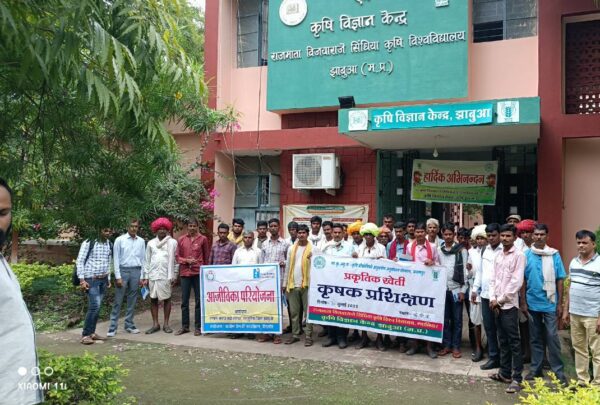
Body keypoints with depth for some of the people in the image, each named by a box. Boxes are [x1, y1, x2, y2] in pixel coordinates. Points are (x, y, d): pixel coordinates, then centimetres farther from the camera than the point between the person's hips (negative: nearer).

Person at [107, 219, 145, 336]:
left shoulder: (141, 241, 6)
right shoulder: (120, 240, -3)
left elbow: (143, 259, 9)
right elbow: (116, 259, -3)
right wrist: (118, 276, -8)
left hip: (136, 271, 3)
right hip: (123, 270, -3)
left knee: (132, 300, 9)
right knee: (118, 300, -1)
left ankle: (129, 325, 19)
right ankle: (113, 327, 5)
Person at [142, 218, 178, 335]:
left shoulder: (172, 242, 4)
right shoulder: (151, 243, 12)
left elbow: (174, 259, 0)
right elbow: (147, 260, 12)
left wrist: (173, 276, -7)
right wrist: (145, 277, 6)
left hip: (166, 275, -3)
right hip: (153, 275, 3)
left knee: (167, 299, 2)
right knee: (153, 299, 5)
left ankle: (166, 324, 11)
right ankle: (155, 324, 14)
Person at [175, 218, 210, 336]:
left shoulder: (203, 239, 2)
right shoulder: (181, 239, 7)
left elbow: (206, 257, 7)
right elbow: (177, 256, 8)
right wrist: (186, 260, -9)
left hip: (198, 273, -2)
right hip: (185, 273, 2)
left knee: (198, 300, 2)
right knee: (184, 301, 7)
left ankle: (198, 327, 10)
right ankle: (185, 326, 18)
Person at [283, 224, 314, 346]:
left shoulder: (312, 249, -2)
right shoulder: (291, 249, 11)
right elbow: (288, 267, 13)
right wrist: (285, 283, 9)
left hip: (307, 284, -4)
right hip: (293, 284, 4)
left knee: (308, 311, 1)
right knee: (294, 311, 9)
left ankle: (308, 336, 7)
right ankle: (295, 335, 18)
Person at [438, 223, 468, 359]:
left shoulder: (461, 250, -1)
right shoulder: (438, 250, 6)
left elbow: (464, 271, -2)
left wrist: (463, 290, -6)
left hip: (456, 289, -2)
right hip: (442, 289, 2)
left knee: (456, 319, 4)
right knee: (444, 319, 8)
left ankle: (456, 346, 13)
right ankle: (446, 345, 18)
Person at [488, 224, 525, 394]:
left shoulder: (518, 255, -8)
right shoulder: (498, 255, 13)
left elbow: (516, 282, -14)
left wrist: (501, 300, -10)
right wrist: (492, 298, 0)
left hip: (509, 304, -7)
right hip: (497, 305, 7)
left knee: (514, 342, -3)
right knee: (502, 341, 13)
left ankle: (517, 378, 2)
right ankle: (505, 373, 23)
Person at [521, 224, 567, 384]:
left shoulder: (554, 255, -3)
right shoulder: (526, 255, -1)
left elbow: (559, 280, -1)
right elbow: (523, 281, 2)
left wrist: (560, 304, -3)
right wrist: (523, 302, 0)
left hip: (550, 304, -1)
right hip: (532, 303, 2)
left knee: (552, 337, -1)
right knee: (536, 338, 12)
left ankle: (558, 370, 11)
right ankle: (536, 368, 21)